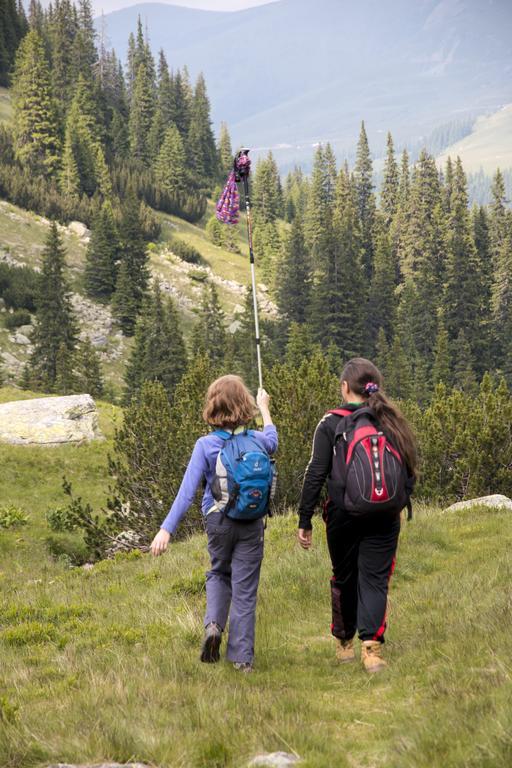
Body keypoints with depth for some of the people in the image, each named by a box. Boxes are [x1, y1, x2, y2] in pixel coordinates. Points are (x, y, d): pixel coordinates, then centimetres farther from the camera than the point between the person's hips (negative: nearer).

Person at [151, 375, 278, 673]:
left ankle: (213, 624, 1)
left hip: (218, 522, 0)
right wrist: (265, 408, 38)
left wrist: (167, 529, -18)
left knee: (219, 574, 25)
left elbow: (187, 491, -18)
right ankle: (243, 657, 6)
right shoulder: (256, 441, -6)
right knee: (245, 588, 5)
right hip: (251, 524, 0)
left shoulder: (205, 445, -12)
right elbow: (272, 440, 22)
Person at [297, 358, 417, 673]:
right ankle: (371, 646, -15)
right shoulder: (392, 423, 2)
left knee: (344, 578, 16)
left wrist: (305, 520, -5)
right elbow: (409, 473, 7)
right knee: (376, 579, 3)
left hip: (343, 514, -1)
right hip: (384, 517, 1)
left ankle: (345, 643, 30)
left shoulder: (331, 424, -6)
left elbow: (315, 475, -10)